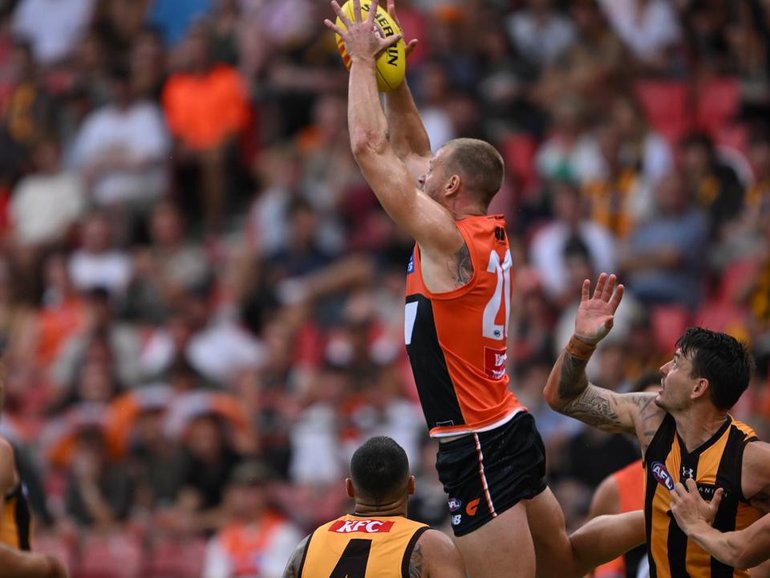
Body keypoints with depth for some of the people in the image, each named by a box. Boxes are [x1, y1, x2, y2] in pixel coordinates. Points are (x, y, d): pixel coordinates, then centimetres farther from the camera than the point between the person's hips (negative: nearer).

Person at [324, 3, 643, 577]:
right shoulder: (489, 234, 8)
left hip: (479, 449, -9)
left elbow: (370, 148, -17)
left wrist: (363, 61, -8)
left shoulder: (448, 241, -16)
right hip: (509, 430, 9)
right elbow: (409, 150, 20)